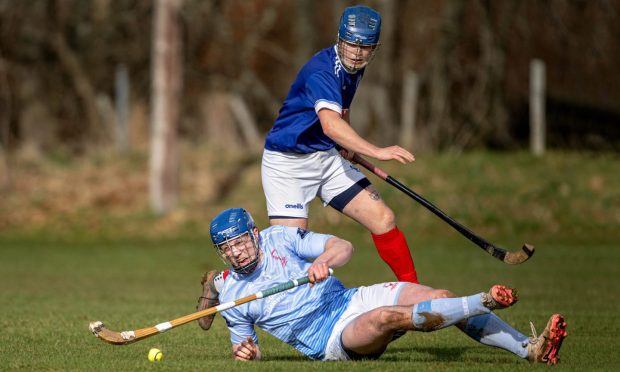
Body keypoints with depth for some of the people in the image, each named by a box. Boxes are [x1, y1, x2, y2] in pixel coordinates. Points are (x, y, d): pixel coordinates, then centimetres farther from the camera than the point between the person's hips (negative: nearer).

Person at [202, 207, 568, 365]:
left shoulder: (277, 238, 3)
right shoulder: (230, 293, 1)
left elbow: (344, 247, -4)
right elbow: (244, 341, 15)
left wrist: (324, 260, -27)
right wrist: (245, 352, -11)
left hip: (353, 299, 3)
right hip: (332, 339, -3)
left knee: (440, 298, -17)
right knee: (387, 317, -35)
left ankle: (530, 349, -23)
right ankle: (484, 302, -39)